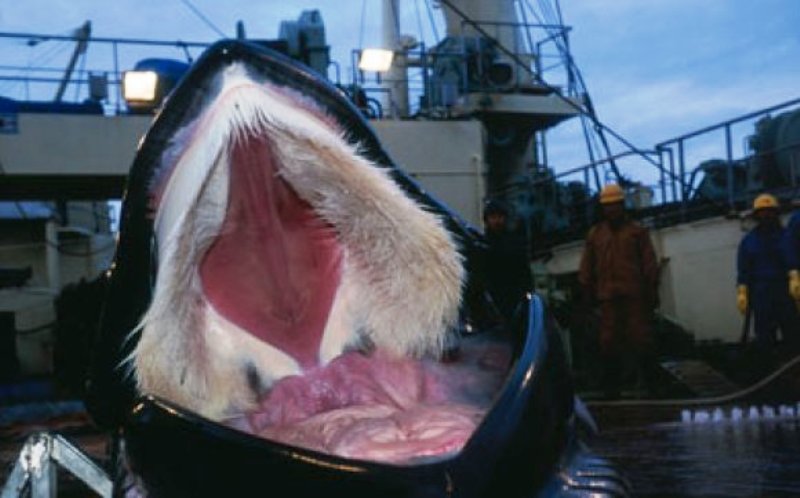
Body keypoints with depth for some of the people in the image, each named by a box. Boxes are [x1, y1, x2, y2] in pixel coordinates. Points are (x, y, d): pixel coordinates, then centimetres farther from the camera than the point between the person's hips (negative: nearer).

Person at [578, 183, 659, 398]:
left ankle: (645, 377, 12)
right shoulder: (595, 234, 12)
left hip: (634, 295, -2)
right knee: (608, 340, 1)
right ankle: (611, 385, 7)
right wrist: (589, 291, 9)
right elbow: (586, 267, 15)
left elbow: (649, 264, 4)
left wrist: (651, 292, -1)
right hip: (608, 297, 2)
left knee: (640, 338, 0)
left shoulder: (637, 231, 7)